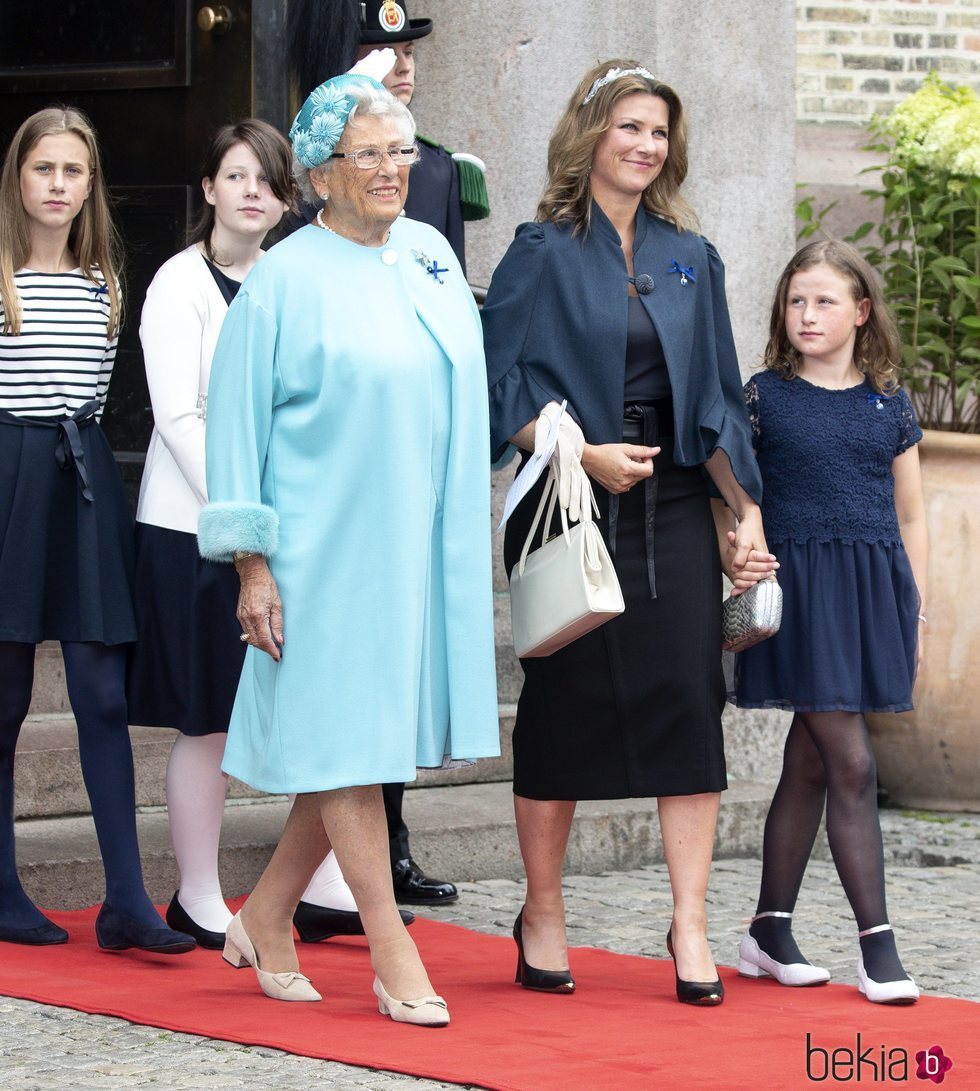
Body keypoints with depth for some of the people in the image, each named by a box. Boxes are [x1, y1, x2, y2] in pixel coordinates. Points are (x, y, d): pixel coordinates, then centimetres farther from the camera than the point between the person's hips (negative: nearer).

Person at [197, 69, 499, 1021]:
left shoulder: (431, 254, 9)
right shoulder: (285, 280, -8)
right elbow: (237, 423, -7)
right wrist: (253, 564, -11)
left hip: (422, 549, 6)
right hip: (328, 548, -6)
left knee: (367, 739, 9)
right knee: (344, 740, -3)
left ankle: (264, 918, 23)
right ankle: (394, 961, 1)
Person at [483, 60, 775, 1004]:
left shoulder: (690, 260, 11)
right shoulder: (542, 254, -1)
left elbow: (715, 396, 13)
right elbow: (496, 387, -4)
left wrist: (746, 509, 4)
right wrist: (583, 454, -16)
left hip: (671, 510, 3)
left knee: (687, 703, -5)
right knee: (562, 706, 2)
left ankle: (690, 925, -2)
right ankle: (543, 915, 15)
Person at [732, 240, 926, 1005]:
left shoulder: (889, 404, 10)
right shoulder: (764, 396, 1)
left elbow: (911, 516, 14)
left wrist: (917, 610, 10)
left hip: (874, 589, 4)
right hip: (800, 584, -3)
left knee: (810, 762, 8)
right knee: (852, 764, -9)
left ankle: (771, 929, 17)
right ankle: (876, 939, -6)